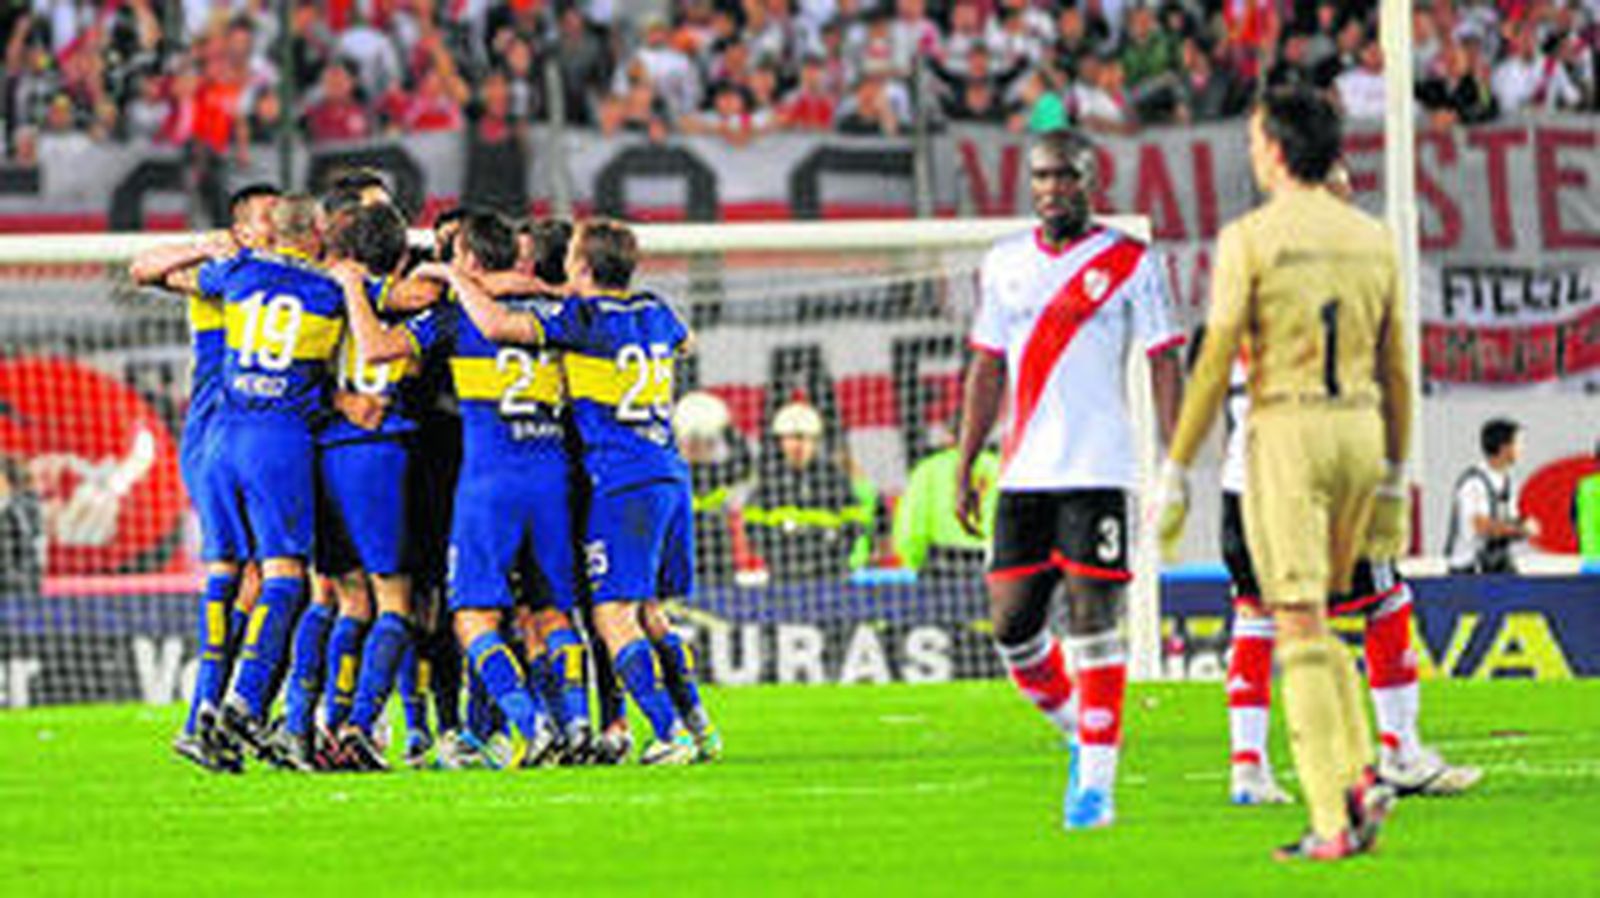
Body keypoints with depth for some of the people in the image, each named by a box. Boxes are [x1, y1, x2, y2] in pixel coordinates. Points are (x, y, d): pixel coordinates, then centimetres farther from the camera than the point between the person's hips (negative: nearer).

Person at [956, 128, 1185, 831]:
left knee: (1093, 622, -8)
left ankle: (1096, 784, -4)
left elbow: (1164, 367, -1)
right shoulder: (1004, 265, 12)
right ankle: (1082, 737, 25)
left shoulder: (1131, 265, -1)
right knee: (1012, 627, 2)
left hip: (1097, 471, -5)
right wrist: (964, 468, 14)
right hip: (1023, 475, 5)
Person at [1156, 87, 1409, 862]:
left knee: (1300, 630, -5)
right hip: (1360, 436, 5)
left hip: (1285, 429, -5)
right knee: (1315, 622, 19)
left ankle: (1332, 823, -10)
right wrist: (1393, 480, 20)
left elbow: (1214, 363, -9)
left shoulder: (1250, 239, -7)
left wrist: (1176, 472, -4)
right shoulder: (1373, 240, 10)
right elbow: (1395, 371, 13)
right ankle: (1359, 777, 1)